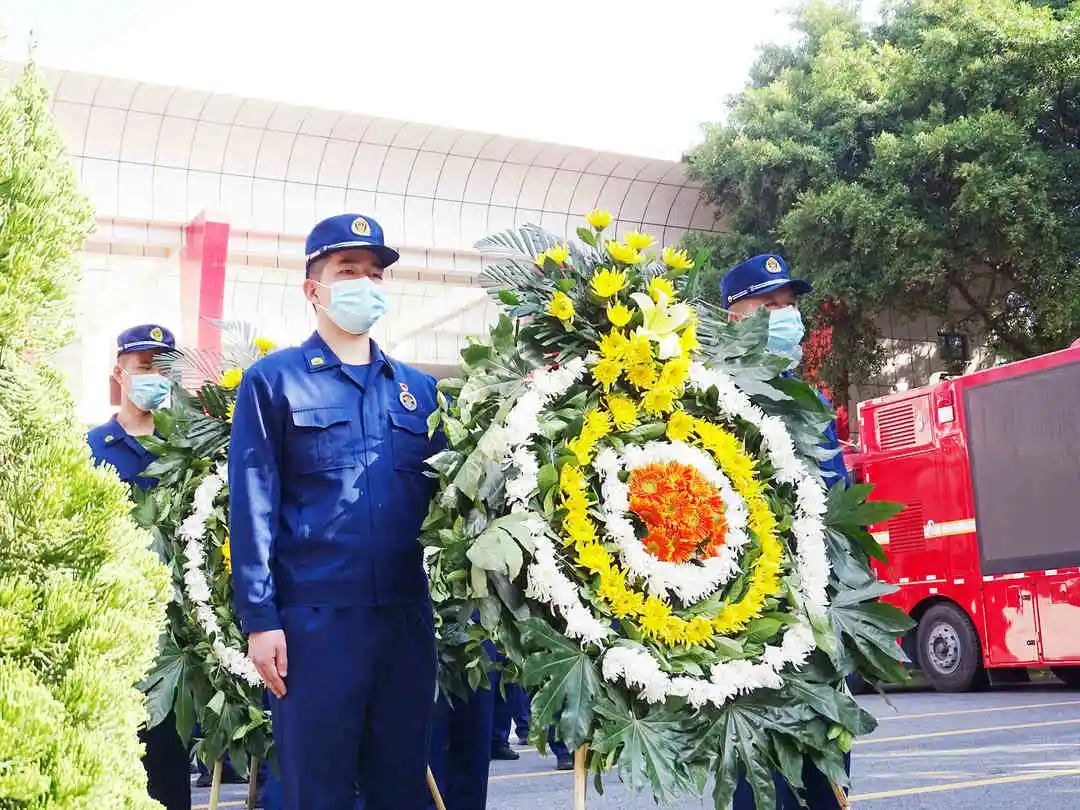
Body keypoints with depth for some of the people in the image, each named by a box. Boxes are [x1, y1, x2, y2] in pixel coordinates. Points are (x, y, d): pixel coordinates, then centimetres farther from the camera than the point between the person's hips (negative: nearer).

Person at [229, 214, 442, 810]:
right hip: (312, 620, -4)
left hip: (408, 618, 4)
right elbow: (252, 507, -4)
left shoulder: (419, 390, 14)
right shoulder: (273, 381, 2)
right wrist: (259, 619, -9)